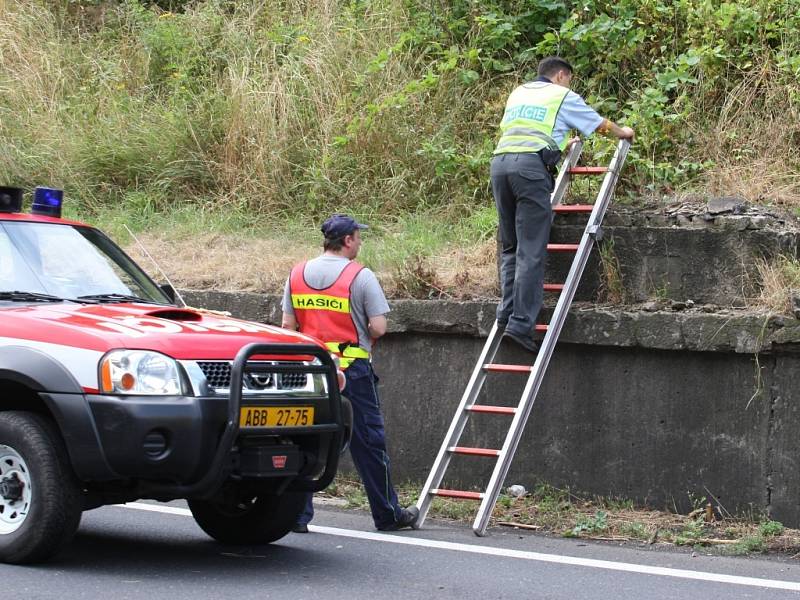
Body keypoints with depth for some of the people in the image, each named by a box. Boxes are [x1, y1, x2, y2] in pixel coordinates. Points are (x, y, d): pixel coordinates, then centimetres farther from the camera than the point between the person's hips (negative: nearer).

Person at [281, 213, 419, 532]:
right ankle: (387, 514, 14)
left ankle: (297, 514, 3)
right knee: (368, 442, 5)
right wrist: (364, 335, 8)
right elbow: (378, 327, -12)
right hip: (352, 369, -4)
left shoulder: (297, 274, 5)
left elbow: (287, 324, 4)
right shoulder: (361, 276, -9)